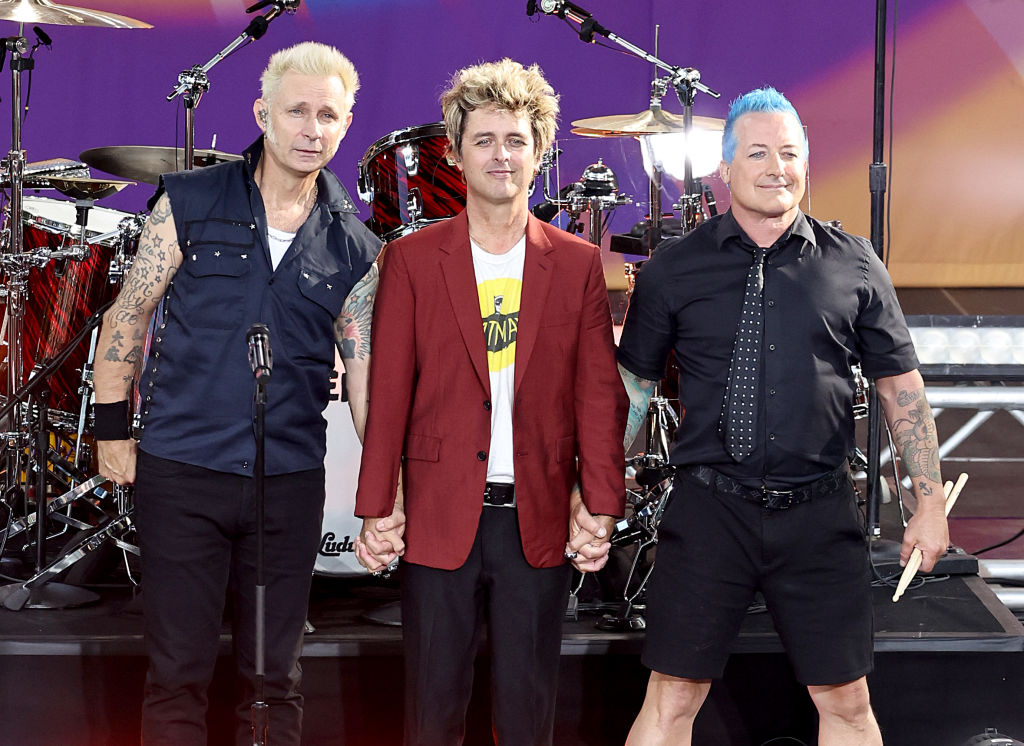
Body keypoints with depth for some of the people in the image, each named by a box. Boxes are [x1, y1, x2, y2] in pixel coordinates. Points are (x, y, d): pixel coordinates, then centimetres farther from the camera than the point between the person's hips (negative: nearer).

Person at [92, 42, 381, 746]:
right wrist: (113, 431, 0)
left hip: (291, 482, 2)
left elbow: (366, 370, 1)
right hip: (180, 474, -2)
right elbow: (128, 317, 3)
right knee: (178, 668, 6)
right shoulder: (190, 202, -1)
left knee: (276, 675, 12)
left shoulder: (355, 250, 3)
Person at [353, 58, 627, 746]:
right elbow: (389, 392, 1)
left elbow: (599, 392, 3)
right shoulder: (413, 259, 3)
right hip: (439, 515, -1)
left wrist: (601, 506, -5)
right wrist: (376, 508, -3)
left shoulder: (578, 263, 6)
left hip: (540, 521, 1)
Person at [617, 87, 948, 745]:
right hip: (709, 510, -1)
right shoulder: (674, 269, 2)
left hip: (821, 517, 1)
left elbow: (902, 387, 8)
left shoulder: (853, 266, 4)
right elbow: (633, 383, 8)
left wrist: (930, 503, 5)